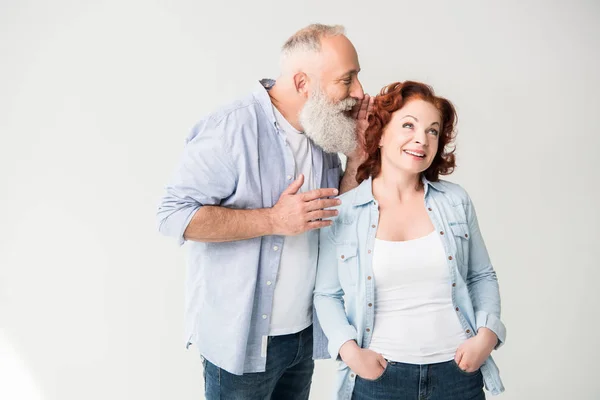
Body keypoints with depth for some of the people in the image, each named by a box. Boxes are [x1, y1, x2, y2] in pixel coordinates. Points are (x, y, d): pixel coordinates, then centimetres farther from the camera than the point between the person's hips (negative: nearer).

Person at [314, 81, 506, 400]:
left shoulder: (456, 201, 2)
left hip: (458, 372, 2)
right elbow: (327, 295, 1)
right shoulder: (341, 212, -4)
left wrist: (487, 335, -4)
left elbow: (482, 277, 10)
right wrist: (349, 349, -13)